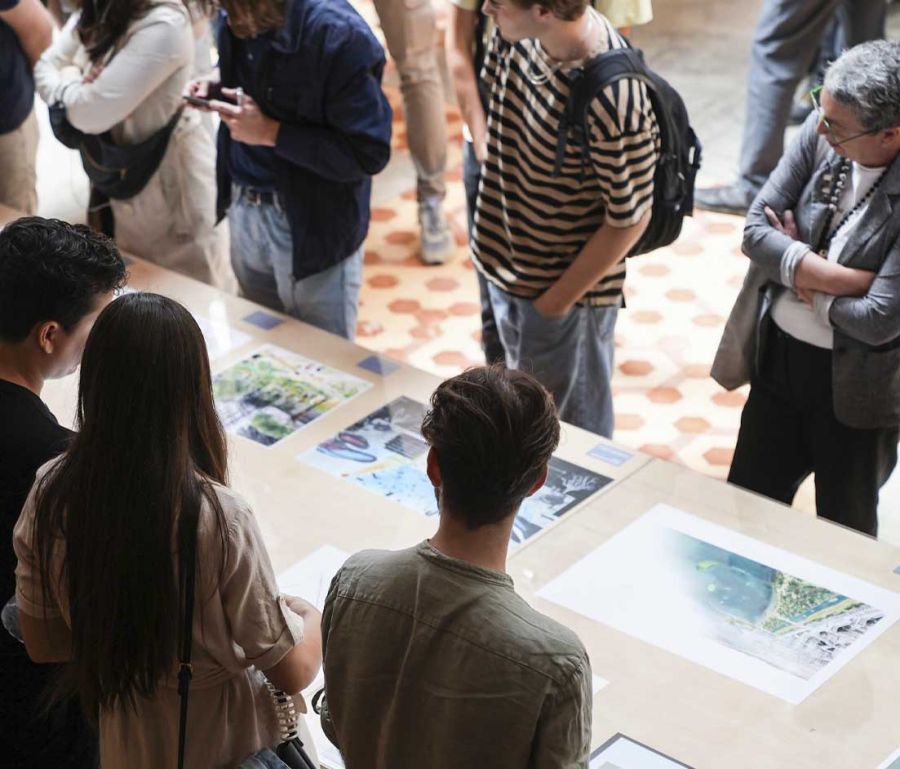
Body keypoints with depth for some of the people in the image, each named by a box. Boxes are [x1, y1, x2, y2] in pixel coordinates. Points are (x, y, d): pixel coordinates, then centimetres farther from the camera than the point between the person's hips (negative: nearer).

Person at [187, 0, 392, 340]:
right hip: (243, 211, 7)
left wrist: (272, 133, -24)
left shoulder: (339, 35, -24)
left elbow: (368, 154, -22)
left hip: (312, 226, -6)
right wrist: (217, 89, -1)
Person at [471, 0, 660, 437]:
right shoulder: (517, 36, -14)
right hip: (507, 263, 7)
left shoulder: (613, 103, -34)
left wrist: (557, 301, -14)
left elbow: (629, 219, -22)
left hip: (566, 287, -7)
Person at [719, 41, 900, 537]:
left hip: (854, 387, -5)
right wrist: (845, 280, -23)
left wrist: (797, 276, -13)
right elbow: (756, 230, -11)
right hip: (778, 356, 5)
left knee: (844, 535, 17)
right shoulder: (820, 132, -12)